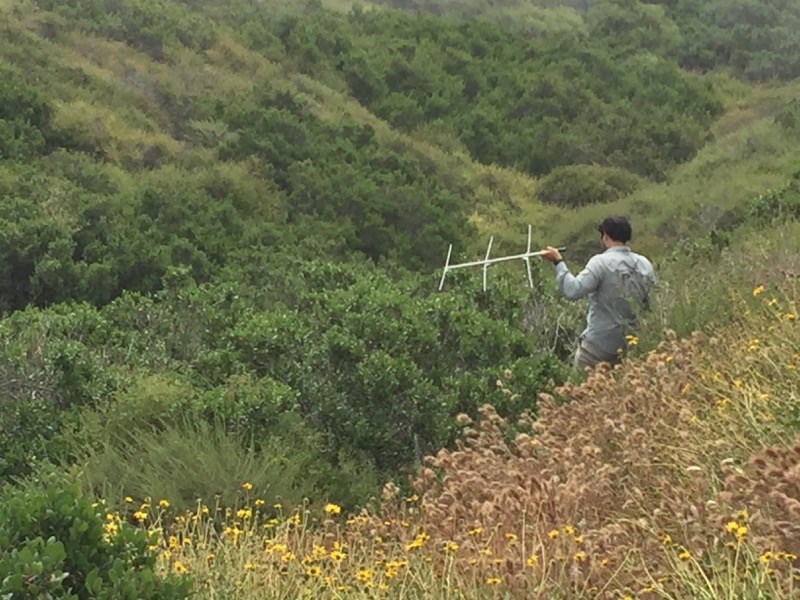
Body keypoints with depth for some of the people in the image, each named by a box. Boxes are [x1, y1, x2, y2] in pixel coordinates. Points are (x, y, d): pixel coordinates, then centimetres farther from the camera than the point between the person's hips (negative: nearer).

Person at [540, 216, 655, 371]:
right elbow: (650, 302, 10)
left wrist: (558, 262, -17)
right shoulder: (645, 264, 4)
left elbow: (574, 290, -25)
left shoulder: (601, 262, -15)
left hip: (600, 345, -6)